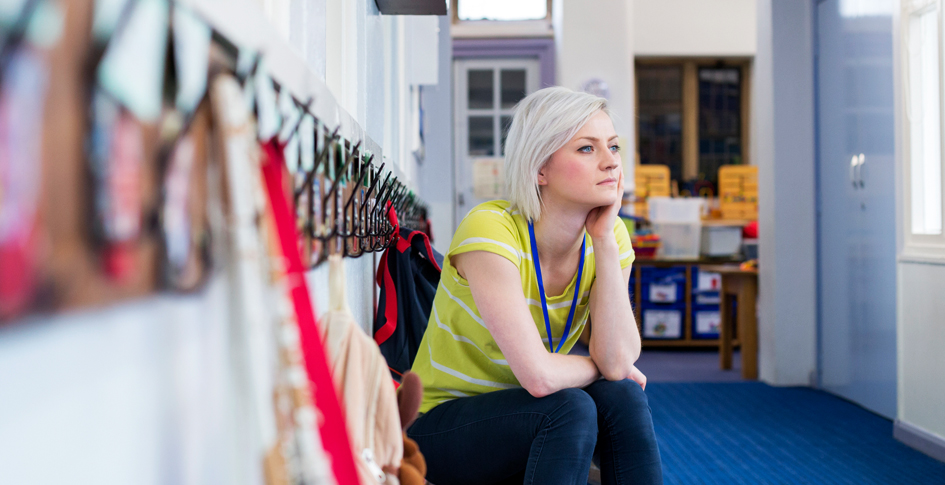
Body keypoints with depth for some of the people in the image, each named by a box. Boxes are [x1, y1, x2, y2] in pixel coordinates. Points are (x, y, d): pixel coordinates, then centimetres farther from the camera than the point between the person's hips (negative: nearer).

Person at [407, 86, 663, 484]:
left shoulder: (609, 236, -7)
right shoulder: (490, 229, -26)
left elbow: (618, 362, -20)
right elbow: (538, 375, -32)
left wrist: (605, 241, -22)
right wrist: (599, 366, -12)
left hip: (533, 415, 5)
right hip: (440, 427, -5)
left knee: (623, 397, -23)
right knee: (571, 408, -30)